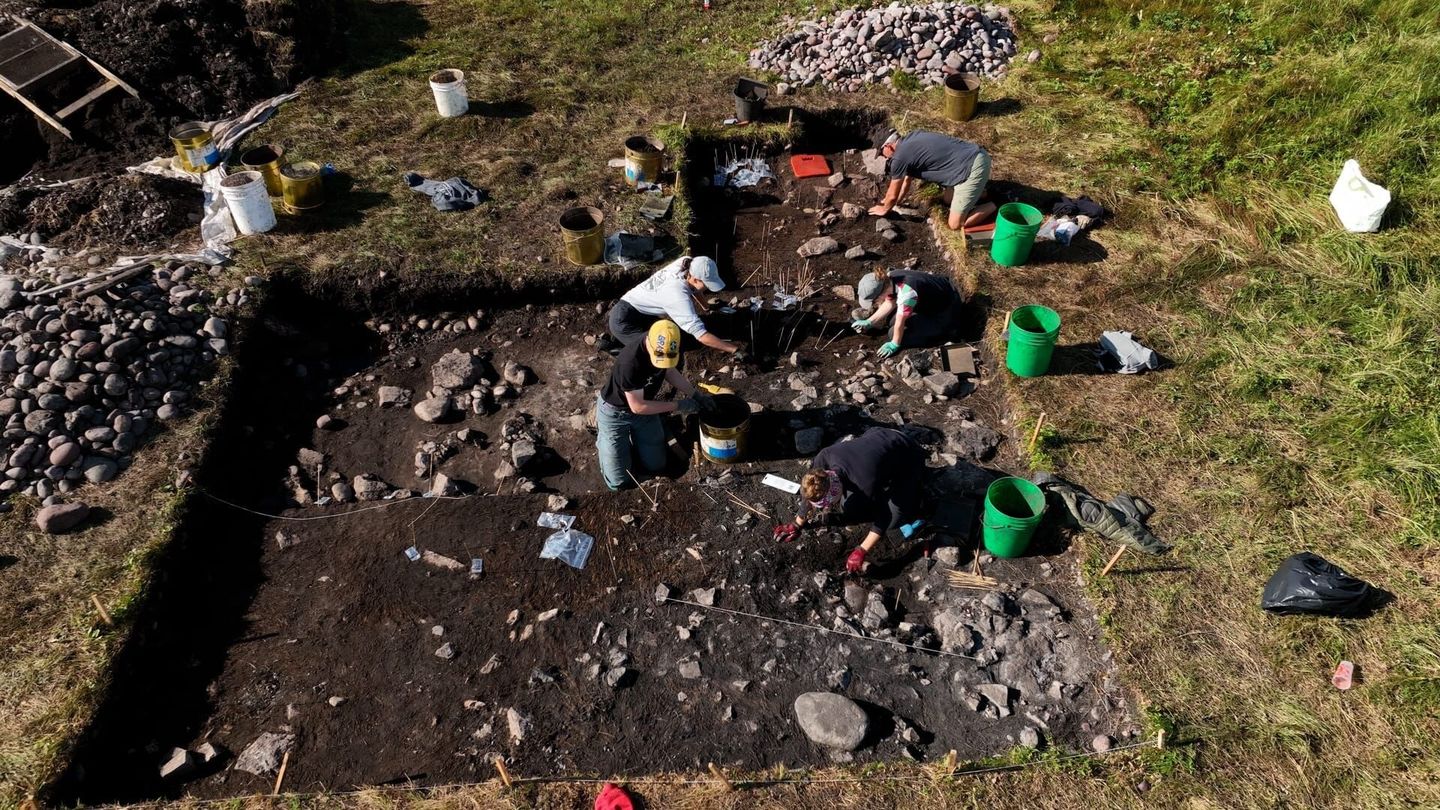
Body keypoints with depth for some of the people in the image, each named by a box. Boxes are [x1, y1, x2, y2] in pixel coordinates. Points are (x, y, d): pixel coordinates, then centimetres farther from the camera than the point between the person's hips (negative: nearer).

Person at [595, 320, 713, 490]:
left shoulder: (666, 350, -19)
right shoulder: (631, 362, -40)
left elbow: (670, 370, 4)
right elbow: (637, 406, -31)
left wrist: (696, 394, -7)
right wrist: (678, 406, -25)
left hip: (644, 406, 6)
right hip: (615, 413, -6)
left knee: (655, 466, 8)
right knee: (618, 481, -2)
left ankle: (633, 435, 32)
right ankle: (602, 435, 23)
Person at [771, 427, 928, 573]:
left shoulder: (866, 481, -42)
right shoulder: (824, 458, -27)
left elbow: (883, 516, -25)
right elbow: (809, 492, -8)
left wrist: (861, 551, -23)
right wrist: (797, 524, 1)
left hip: (908, 457, -5)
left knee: (893, 519, -17)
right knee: (848, 508, 1)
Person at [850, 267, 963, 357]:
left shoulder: (906, 293, -39)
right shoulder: (889, 278, -15)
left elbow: (899, 324, -25)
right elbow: (889, 303, 3)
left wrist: (894, 345, -10)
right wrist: (869, 322, 2)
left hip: (946, 312, -8)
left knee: (903, 337, -12)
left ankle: (944, 331, 3)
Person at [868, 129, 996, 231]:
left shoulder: (900, 157, -10)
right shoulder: (911, 141, 17)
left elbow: (893, 195, 3)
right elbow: (907, 180, 29)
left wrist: (885, 209, 22)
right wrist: (891, 202, 36)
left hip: (974, 168, -10)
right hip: (976, 155, 10)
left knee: (955, 224, -5)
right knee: (948, 200, 27)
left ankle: (995, 207, 3)